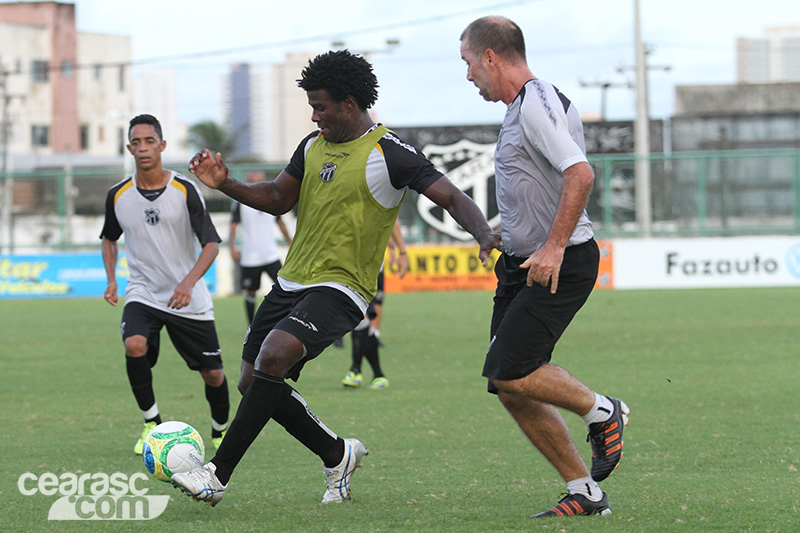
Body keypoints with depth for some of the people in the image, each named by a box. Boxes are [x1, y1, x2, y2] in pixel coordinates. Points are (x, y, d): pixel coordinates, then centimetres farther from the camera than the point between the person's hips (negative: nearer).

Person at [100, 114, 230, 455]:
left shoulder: (185, 190, -9)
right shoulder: (118, 195, 0)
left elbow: (211, 244, -12)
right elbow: (109, 239, 19)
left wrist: (189, 282, -28)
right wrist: (111, 280, 3)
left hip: (189, 299, -1)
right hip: (143, 295, 1)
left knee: (212, 374, 1)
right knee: (134, 346, -28)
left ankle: (220, 432, 29)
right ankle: (151, 423, -10)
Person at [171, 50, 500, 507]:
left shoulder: (390, 153, -11)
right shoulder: (313, 147, 12)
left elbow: (452, 197, -15)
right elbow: (278, 199, 22)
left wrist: (483, 234, -34)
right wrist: (224, 184, 7)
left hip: (340, 289, -8)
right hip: (292, 281, 8)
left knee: (273, 355, -29)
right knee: (254, 383, 6)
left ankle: (218, 476, -25)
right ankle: (338, 455, 26)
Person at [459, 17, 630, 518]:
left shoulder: (537, 104, -15)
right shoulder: (521, 107, 16)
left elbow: (581, 174, -26)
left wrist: (553, 247, -28)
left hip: (560, 264, -10)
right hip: (524, 263, 10)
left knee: (509, 371, -18)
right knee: (512, 393, 4)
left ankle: (602, 411, 5)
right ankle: (586, 493, 10)